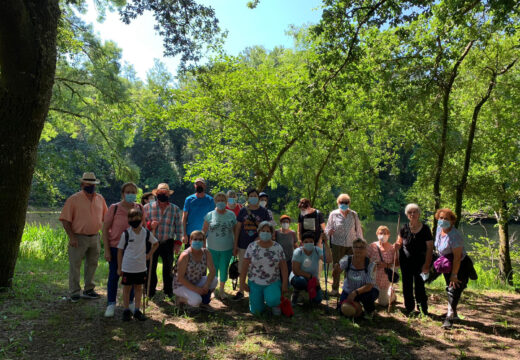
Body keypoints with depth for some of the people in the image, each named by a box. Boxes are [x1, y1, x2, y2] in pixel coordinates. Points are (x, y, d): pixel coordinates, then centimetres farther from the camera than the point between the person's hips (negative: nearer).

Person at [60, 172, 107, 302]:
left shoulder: (100, 199, 7)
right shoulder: (74, 199, -7)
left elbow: (105, 218, 15)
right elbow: (65, 219, -10)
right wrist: (71, 237, -16)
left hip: (95, 237, 5)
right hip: (78, 238, -5)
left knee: (92, 264, 14)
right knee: (75, 266, 3)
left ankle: (88, 290, 29)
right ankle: (74, 293, 16)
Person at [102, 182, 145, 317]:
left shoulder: (139, 208, 0)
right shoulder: (114, 208, -9)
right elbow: (105, 229, -6)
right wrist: (106, 250, -10)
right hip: (116, 248, -2)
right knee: (114, 276, 7)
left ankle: (130, 302, 29)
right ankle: (111, 305, 23)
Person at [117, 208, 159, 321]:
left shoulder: (146, 233, -4)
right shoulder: (126, 234, -10)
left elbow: (156, 244, 14)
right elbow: (120, 250, -4)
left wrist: (149, 254, 2)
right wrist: (119, 268, -2)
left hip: (141, 267, 2)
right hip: (127, 267, -2)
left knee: (138, 288, 11)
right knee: (127, 288, 9)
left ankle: (137, 311, 22)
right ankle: (126, 310, 23)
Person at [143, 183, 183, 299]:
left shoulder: (175, 209, 3)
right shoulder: (148, 207, 1)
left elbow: (178, 227, 7)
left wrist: (178, 242, 2)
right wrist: (150, 225, -14)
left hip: (168, 243, 0)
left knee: (168, 268, 8)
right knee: (151, 268, 8)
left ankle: (168, 291, 25)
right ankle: (150, 291, 25)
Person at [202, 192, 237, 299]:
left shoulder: (231, 215, 0)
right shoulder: (210, 215, -4)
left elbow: (235, 231, 6)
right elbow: (204, 231, 1)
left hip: (227, 249, 1)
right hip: (213, 248, -1)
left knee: (224, 269, 12)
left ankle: (221, 289, 32)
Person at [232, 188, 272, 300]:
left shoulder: (263, 211, -1)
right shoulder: (243, 211, 1)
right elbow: (237, 228, 4)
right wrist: (235, 245, 2)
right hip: (243, 245, 1)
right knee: (242, 269, 11)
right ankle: (241, 291, 27)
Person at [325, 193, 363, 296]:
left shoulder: (354, 214, 7)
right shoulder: (333, 214, 3)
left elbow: (358, 230, 12)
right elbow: (328, 228, 3)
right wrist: (329, 232, -20)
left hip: (351, 244, 2)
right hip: (337, 244, -1)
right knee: (337, 267, 2)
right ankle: (335, 289, 15)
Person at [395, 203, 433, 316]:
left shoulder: (425, 229, -9)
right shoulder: (404, 228, -2)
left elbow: (430, 248, -8)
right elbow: (399, 242, 10)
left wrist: (426, 265, -13)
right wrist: (397, 245, -15)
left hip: (420, 262, -3)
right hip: (405, 262, 3)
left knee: (419, 286, 0)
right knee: (407, 286, 10)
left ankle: (423, 310, 16)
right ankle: (409, 308, 24)